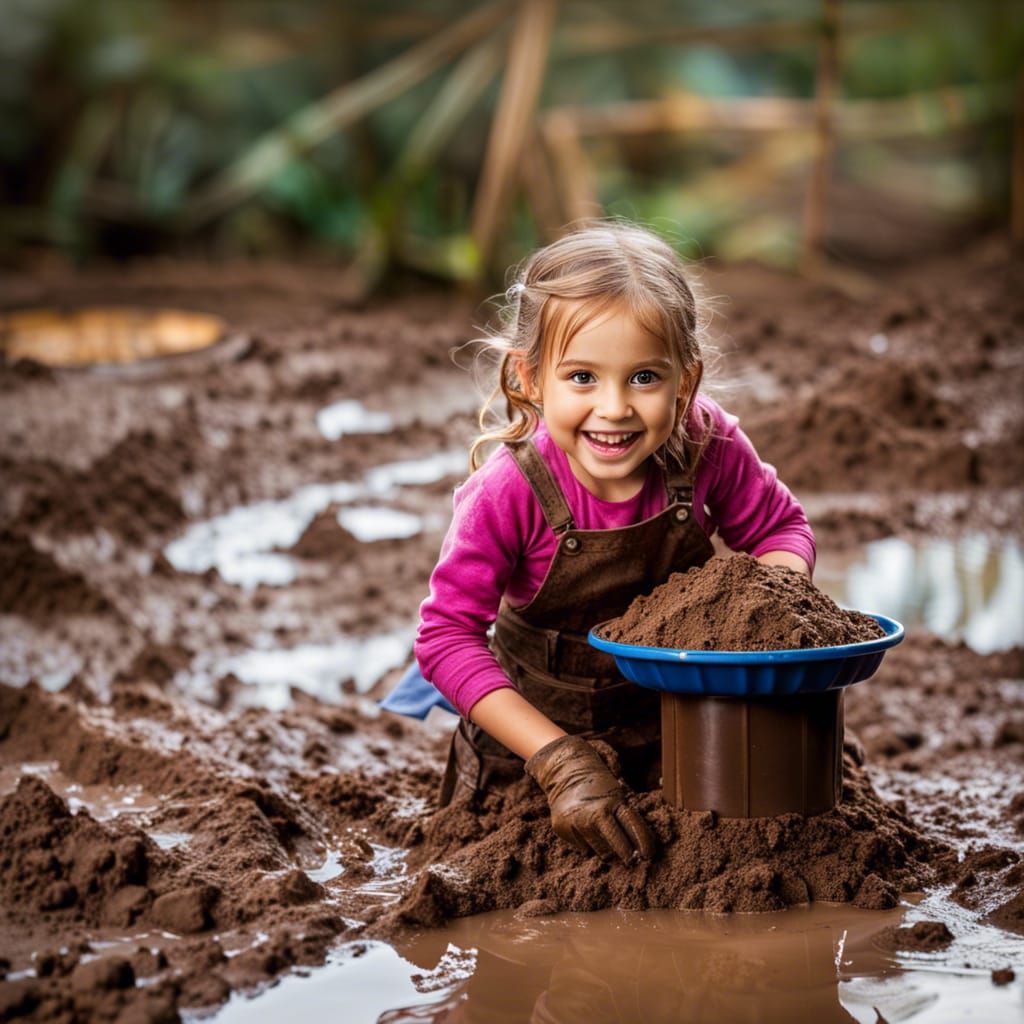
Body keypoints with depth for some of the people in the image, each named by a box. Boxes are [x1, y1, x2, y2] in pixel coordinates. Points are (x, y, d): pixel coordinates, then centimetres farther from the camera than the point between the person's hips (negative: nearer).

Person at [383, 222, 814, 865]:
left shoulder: (707, 446, -25)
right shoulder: (510, 493, -33)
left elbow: (782, 528, -6)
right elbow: (448, 635, -28)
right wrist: (560, 760, -34)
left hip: (674, 713, 2)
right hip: (538, 717, -2)